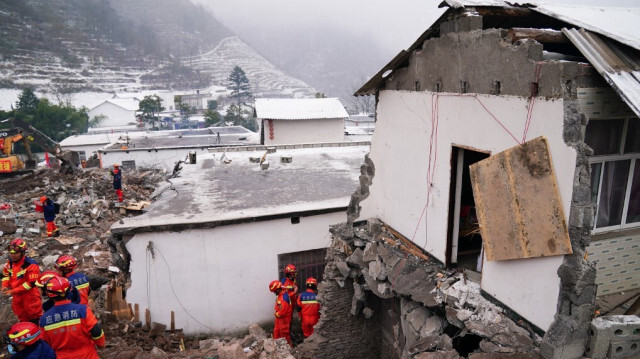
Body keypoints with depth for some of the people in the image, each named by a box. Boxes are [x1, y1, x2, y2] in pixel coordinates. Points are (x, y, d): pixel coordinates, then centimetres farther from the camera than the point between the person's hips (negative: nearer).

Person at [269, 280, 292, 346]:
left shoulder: (284, 298, -34)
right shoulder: (280, 294, -4)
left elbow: (282, 312, -29)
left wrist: (276, 314, -13)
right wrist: (275, 310, 2)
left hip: (284, 318, -9)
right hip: (279, 317, 9)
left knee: (284, 333, 9)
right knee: (276, 331, 22)